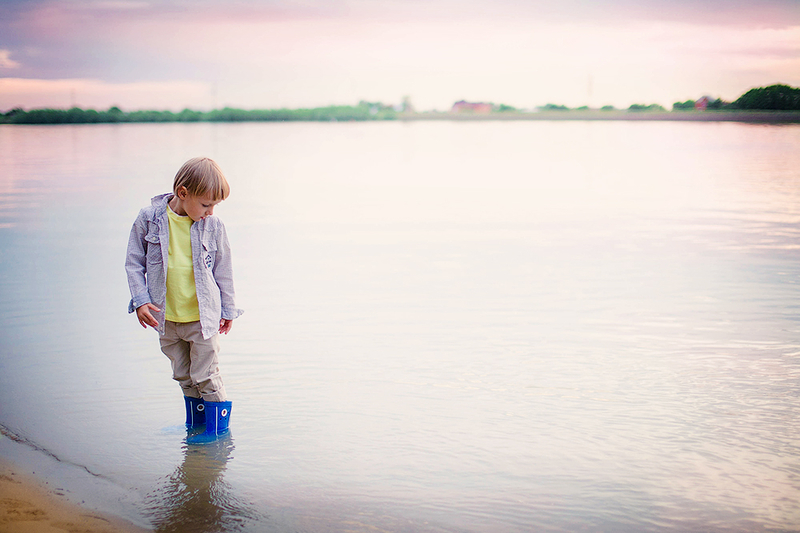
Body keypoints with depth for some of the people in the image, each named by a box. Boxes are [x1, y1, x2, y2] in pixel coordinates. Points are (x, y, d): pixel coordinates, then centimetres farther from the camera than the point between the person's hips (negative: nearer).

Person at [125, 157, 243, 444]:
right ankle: (195, 423, 32)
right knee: (184, 376, 16)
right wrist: (140, 300, -10)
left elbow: (223, 269, 3)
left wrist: (227, 309, 10)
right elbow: (134, 262, -1)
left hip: (203, 316, -2)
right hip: (166, 318, 2)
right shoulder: (150, 218, -10)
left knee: (206, 376, 3)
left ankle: (217, 429, 17)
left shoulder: (213, 226, -9)